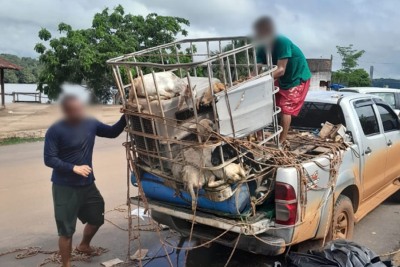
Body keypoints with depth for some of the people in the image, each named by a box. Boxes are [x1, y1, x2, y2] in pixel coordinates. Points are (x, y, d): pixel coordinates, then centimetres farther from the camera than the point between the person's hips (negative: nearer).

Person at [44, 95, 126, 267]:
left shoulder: (90, 124, -1)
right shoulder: (55, 131, -15)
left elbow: (113, 132, 9)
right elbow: (49, 159, -15)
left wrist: (125, 117, -7)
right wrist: (74, 168, -25)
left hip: (88, 184, 6)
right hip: (65, 188, -6)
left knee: (97, 218, 21)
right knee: (66, 230, 3)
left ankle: (84, 245, 48)